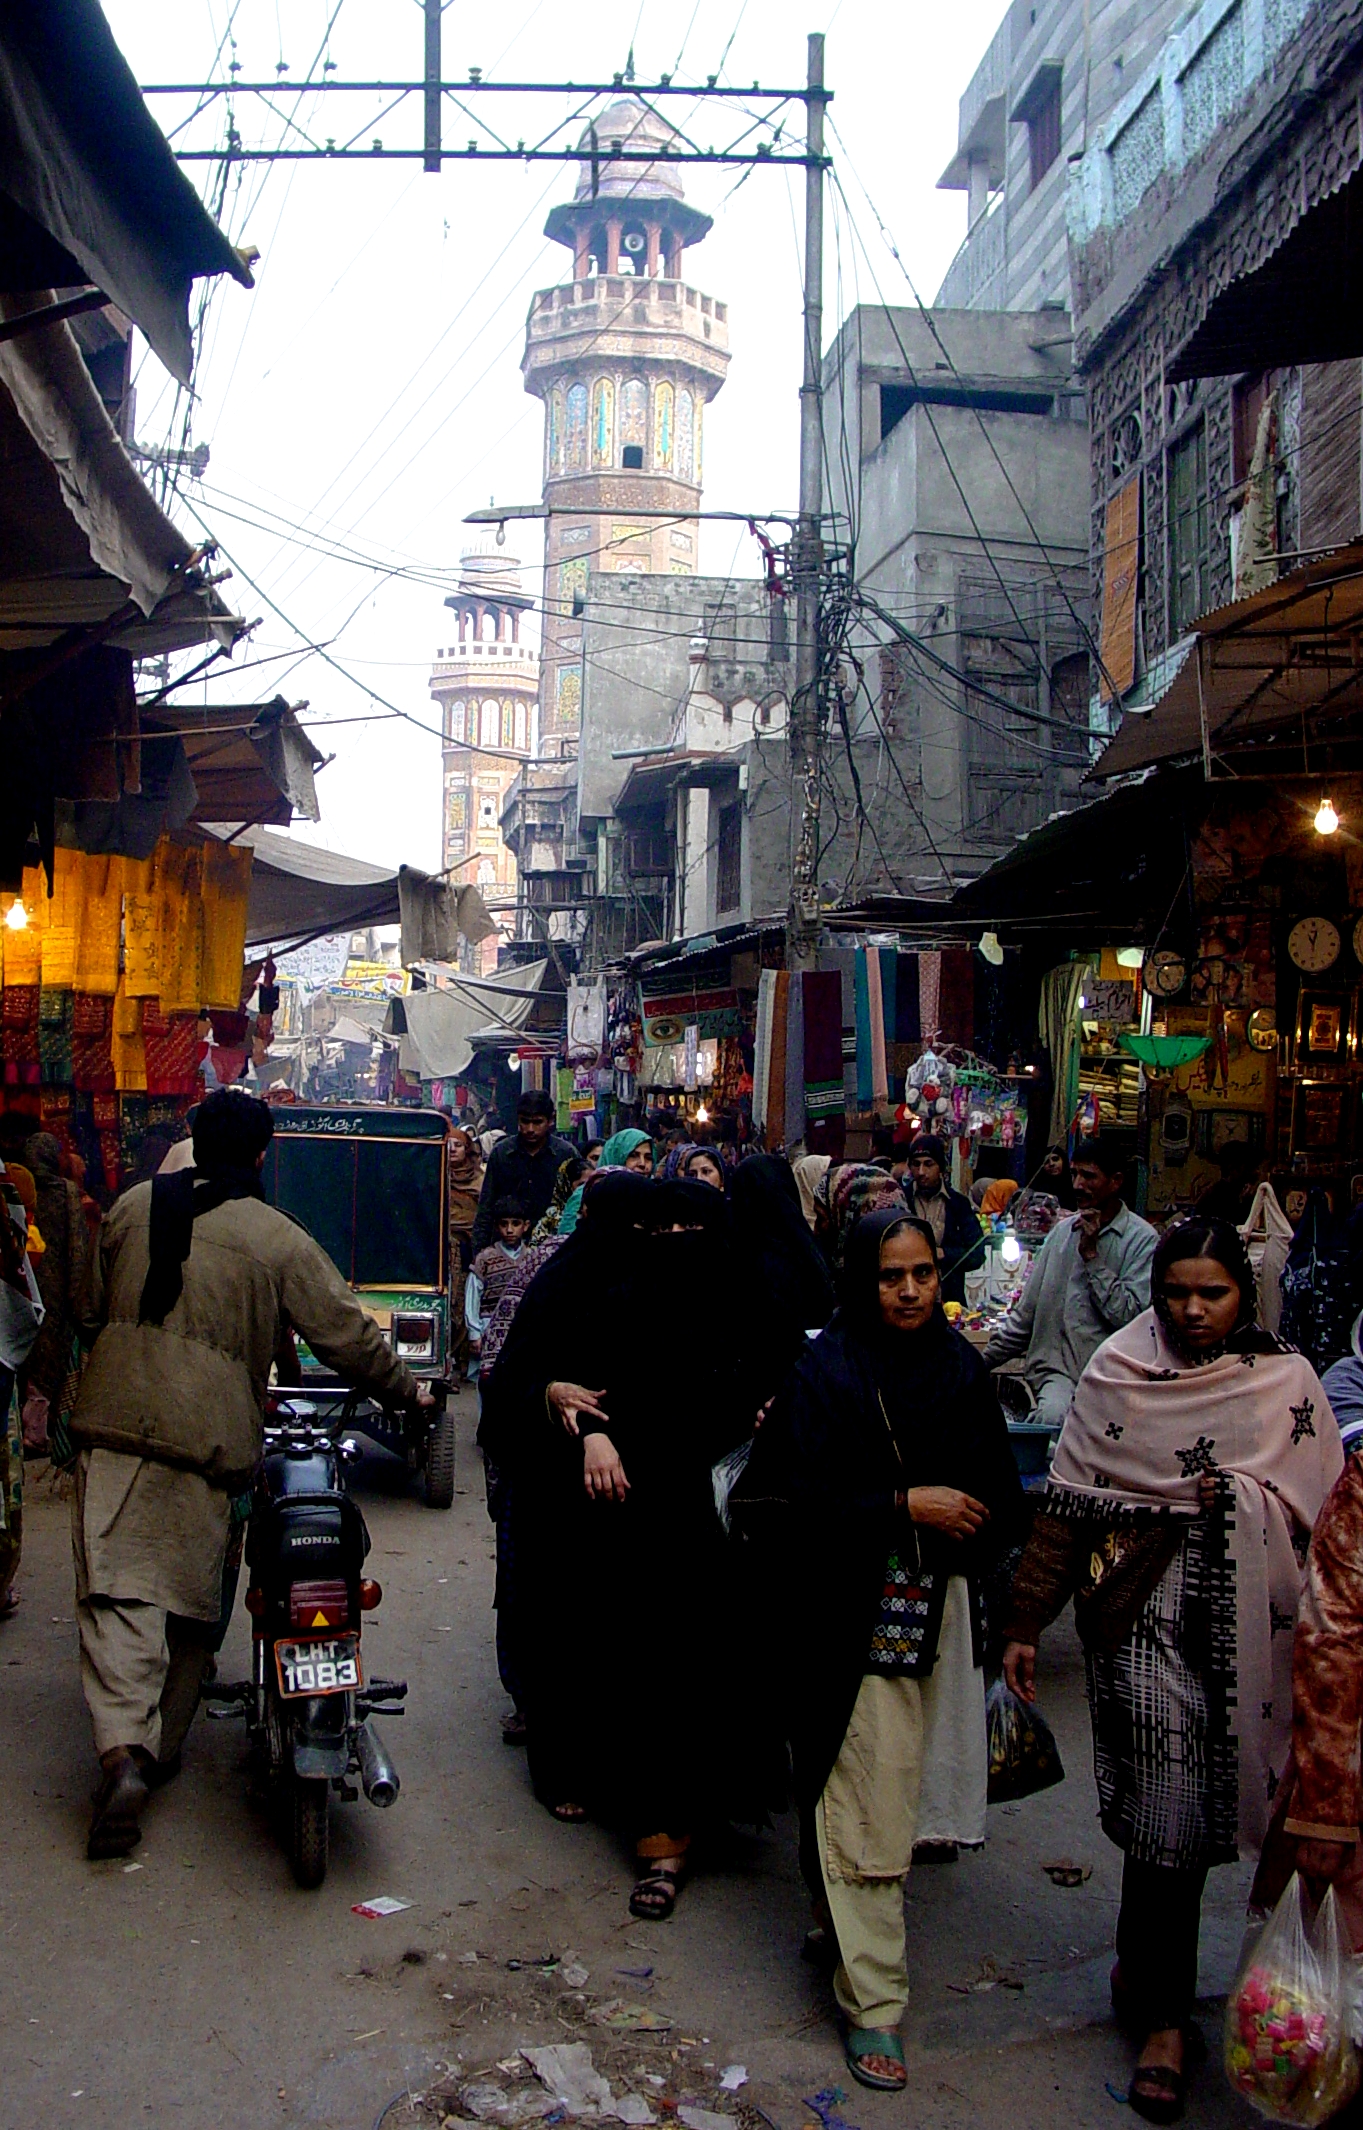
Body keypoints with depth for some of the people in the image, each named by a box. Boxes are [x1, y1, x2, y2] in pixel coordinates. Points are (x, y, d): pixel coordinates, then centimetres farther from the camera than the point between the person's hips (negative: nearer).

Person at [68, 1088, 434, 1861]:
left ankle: (123, 1749, -21)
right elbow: (347, 1333, 1)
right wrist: (407, 1390, 16)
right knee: (189, 1598, 12)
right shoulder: (279, 1239, -1)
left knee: (121, 1590, -5)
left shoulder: (133, 1207, 10)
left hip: (115, 1421, 2)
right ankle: (163, 1747, 21)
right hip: (207, 1436, -2)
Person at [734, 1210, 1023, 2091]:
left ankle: (847, 1916, 37)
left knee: (904, 1782, 14)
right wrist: (903, 1506, -18)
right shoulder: (828, 1372, -9)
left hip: (942, 1606, 5)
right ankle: (875, 2001, 5)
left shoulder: (961, 1366, 6)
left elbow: (1000, 1489, 12)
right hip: (856, 1614, -5)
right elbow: (793, 1500, -13)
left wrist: (971, 1525, -5)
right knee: (869, 1799, -4)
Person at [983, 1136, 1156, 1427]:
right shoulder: (1063, 1230, 15)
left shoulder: (1141, 1238, -1)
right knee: (1053, 1414, -28)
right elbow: (1025, 1313, 20)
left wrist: (1091, 1255, -10)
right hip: (1056, 1368, 3)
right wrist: (983, 1360, 15)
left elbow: (1129, 1315, -13)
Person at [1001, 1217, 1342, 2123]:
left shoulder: (1287, 1380, 4)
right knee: (1167, 1816, -4)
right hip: (1145, 1615, -2)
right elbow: (1067, 1503, 0)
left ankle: (1151, 1980, 34)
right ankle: (1164, 2013, 14)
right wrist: (1024, 1624, 1)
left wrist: (1244, 1500, -8)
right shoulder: (1117, 1373, 0)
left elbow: (1321, 1505, 10)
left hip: (1245, 1626, 2)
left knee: (1186, 1811, 8)